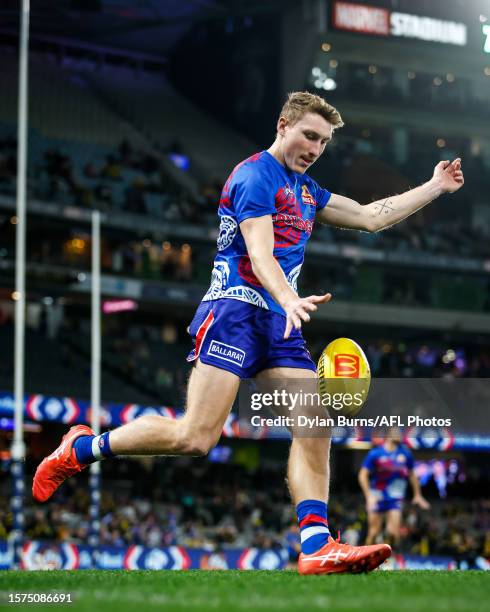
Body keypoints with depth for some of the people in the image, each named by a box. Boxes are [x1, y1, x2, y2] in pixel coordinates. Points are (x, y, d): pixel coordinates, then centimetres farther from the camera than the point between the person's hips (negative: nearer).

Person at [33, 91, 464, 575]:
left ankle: (317, 546, -15)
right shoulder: (255, 177, -6)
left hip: (280, 326, 9)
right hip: (236, 311, -9)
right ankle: (82, 448, 2)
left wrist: (433, 188, 30)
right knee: (194, 438, -16)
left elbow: (370, 217, 31)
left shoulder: (306, 190, 23)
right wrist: (290, 300, -36)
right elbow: (260, 255, -19)